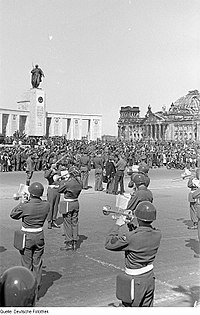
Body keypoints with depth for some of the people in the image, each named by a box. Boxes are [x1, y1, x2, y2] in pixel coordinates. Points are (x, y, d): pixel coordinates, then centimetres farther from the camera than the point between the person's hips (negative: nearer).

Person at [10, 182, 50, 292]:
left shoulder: (25, 206, -21)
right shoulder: (46, 205, -10)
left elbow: (13, 215, -5)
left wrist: (21, 203, 4)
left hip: (27, 237, -3)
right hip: (39, 236, 4)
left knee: (27, 263, 10)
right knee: (37, 263, 15)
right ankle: (36, 288, 23)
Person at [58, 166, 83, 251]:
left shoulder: (67, 183, -22)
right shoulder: (80, 183, -3)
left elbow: (59, 190, -7)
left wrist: (62, 181, 8)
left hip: (68, 204, -6)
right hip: (76, 203, 6)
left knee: (67, 224, 3)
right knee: (74, 223, 14)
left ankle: (69, 243, 8)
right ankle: (75, 243, 20)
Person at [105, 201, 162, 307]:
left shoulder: (132, 237, -29)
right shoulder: (157, 235, -9)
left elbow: (109, 244, -17)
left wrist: (117, 225, -8)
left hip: (135, 280, -6)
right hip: (150, 277, 6)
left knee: (130, 305, 11)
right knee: (147, 306, 21)